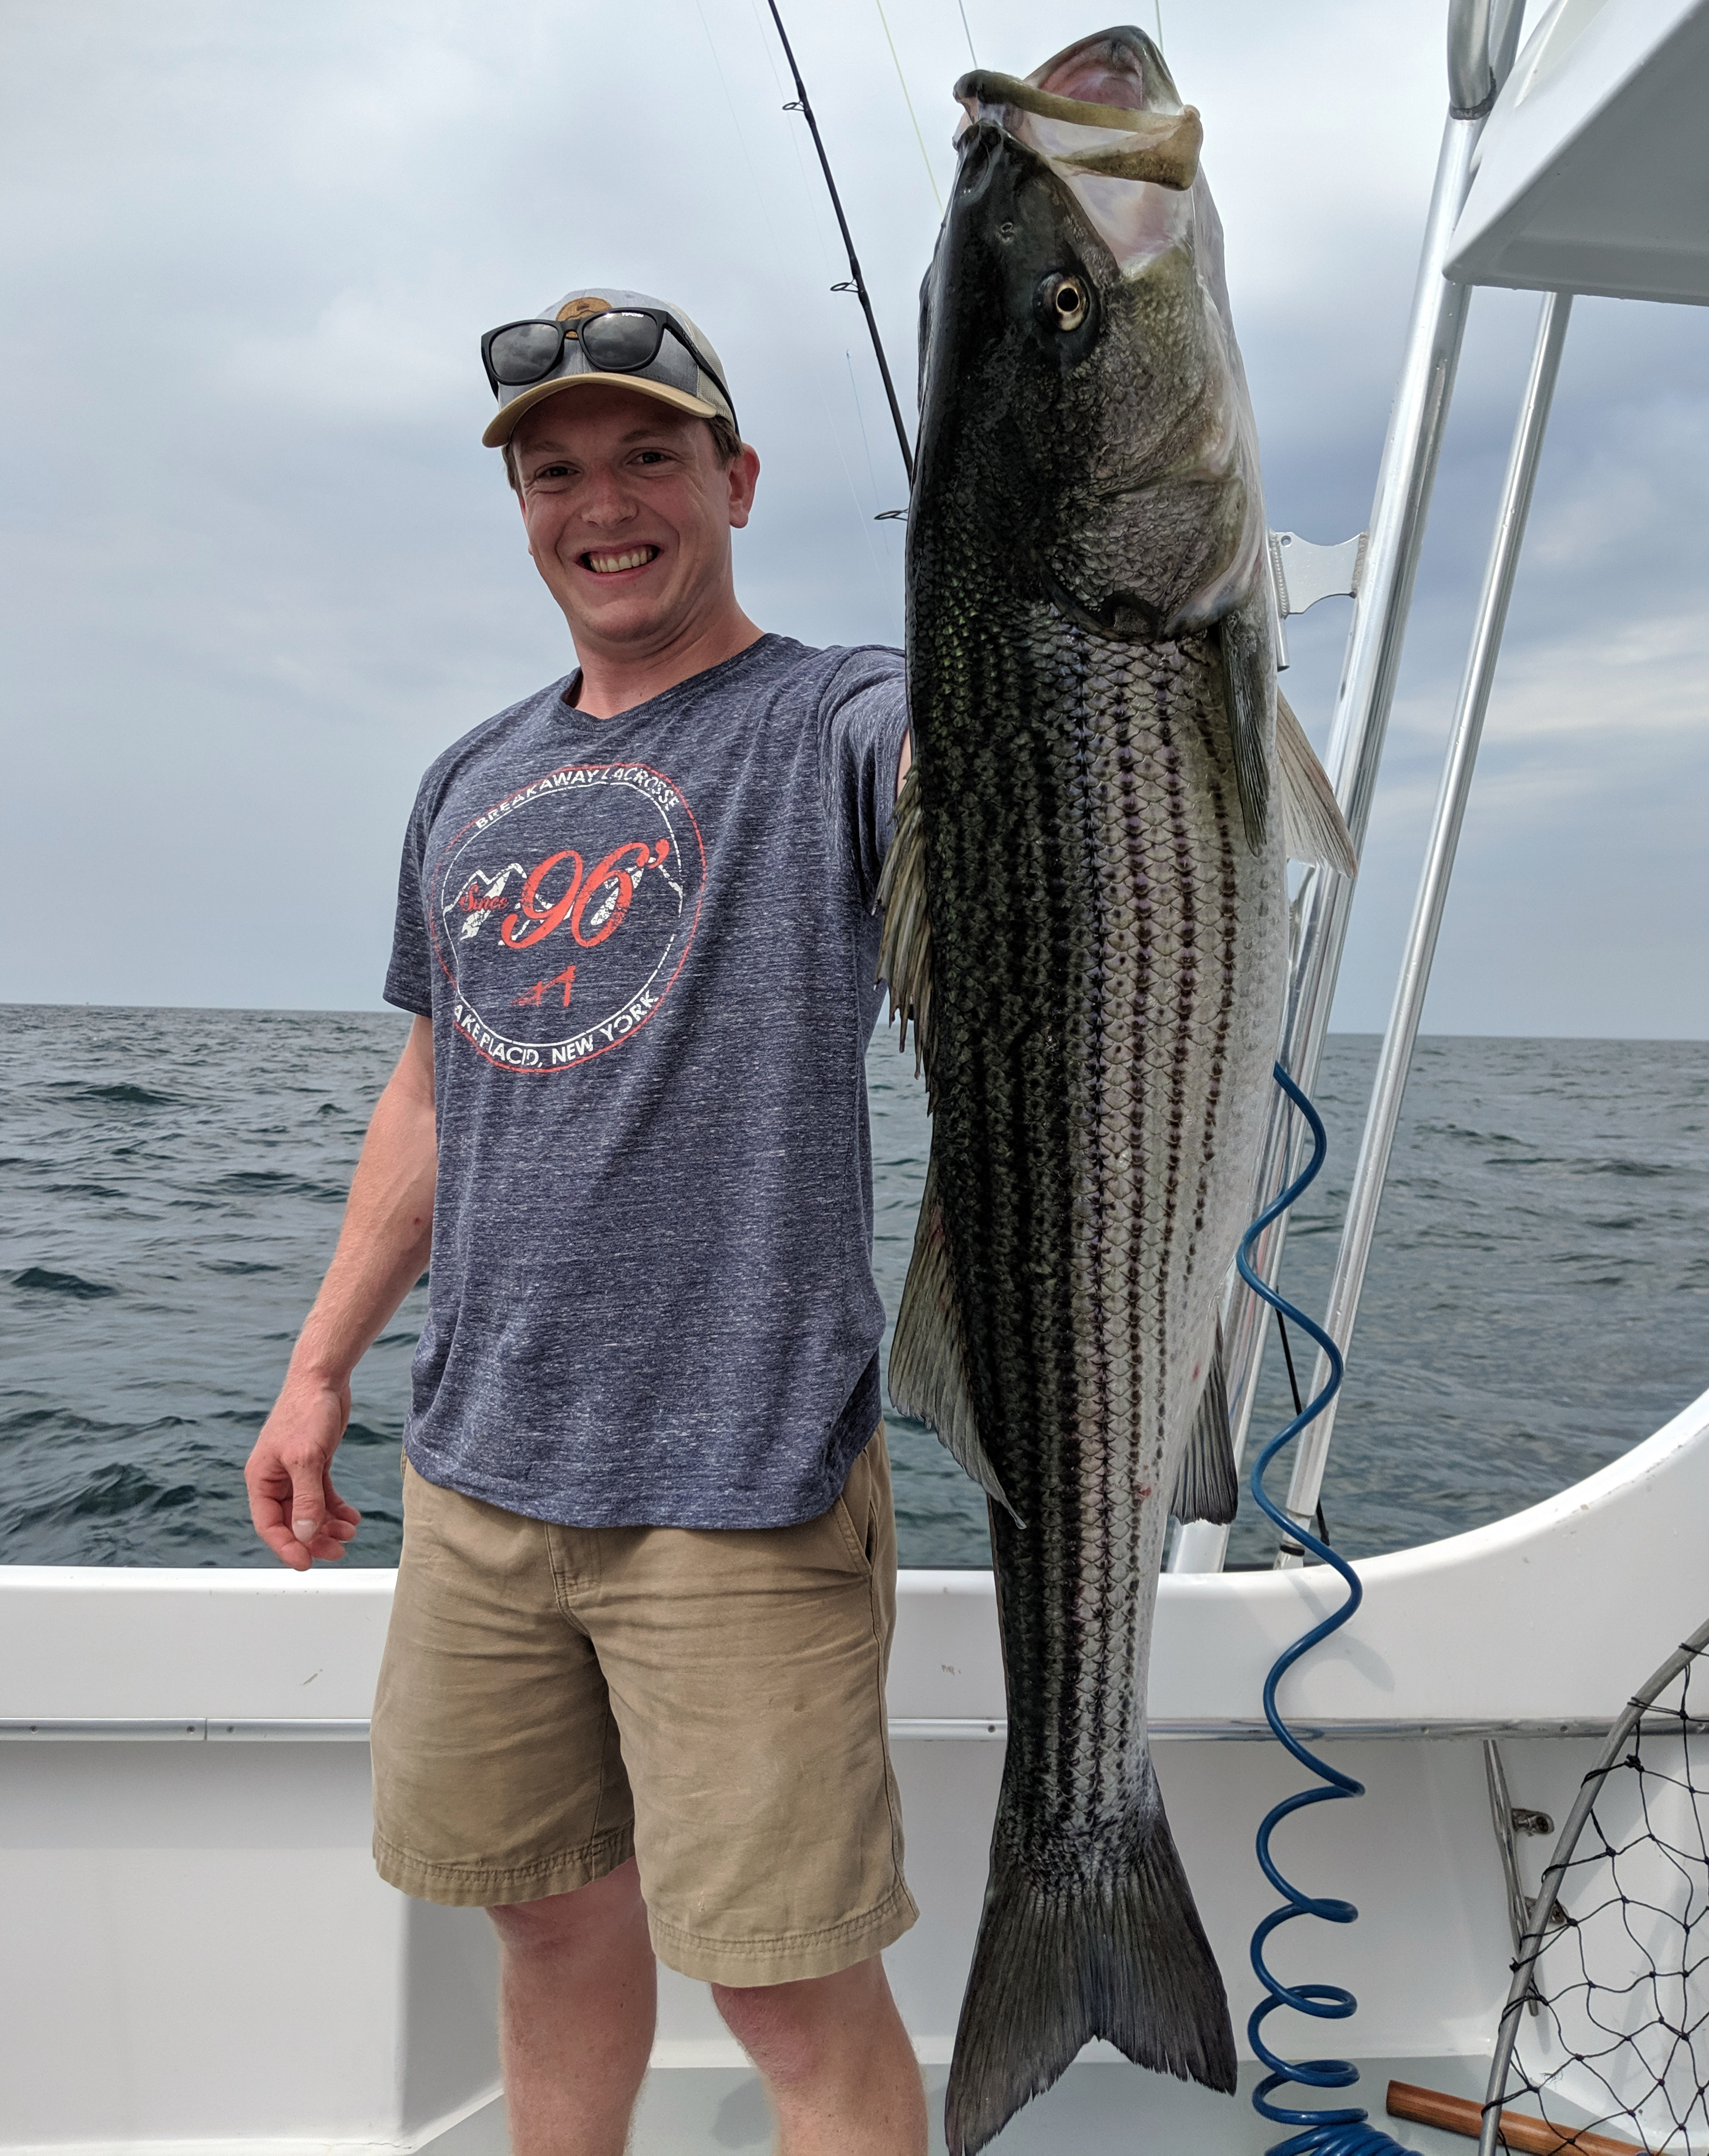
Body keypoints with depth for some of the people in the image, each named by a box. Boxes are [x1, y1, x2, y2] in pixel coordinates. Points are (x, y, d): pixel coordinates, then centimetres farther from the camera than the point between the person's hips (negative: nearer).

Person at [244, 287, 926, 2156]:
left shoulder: (837, 727, -5)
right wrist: (321, 1362, 17)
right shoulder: (473, 786, 13)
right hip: (476, 1468, 6)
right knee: (551, 1915, 21)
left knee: (795, 1989, 5)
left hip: (738, 1486, -5)